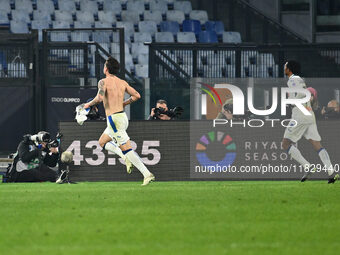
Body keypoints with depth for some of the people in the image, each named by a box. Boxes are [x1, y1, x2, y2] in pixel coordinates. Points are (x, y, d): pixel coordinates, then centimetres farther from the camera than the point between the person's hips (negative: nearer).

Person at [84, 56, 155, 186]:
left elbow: (100, 97, -24)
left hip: (114, 119, -8)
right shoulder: (122, 83, 11)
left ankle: (147, 174, -16)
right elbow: (137, 95, 8)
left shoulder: (103, 82, -9)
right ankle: (126, 158, 9)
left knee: (127, 149, -9)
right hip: (122, 116, 8)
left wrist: (89, 104, -6)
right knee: (102, 142, 25)